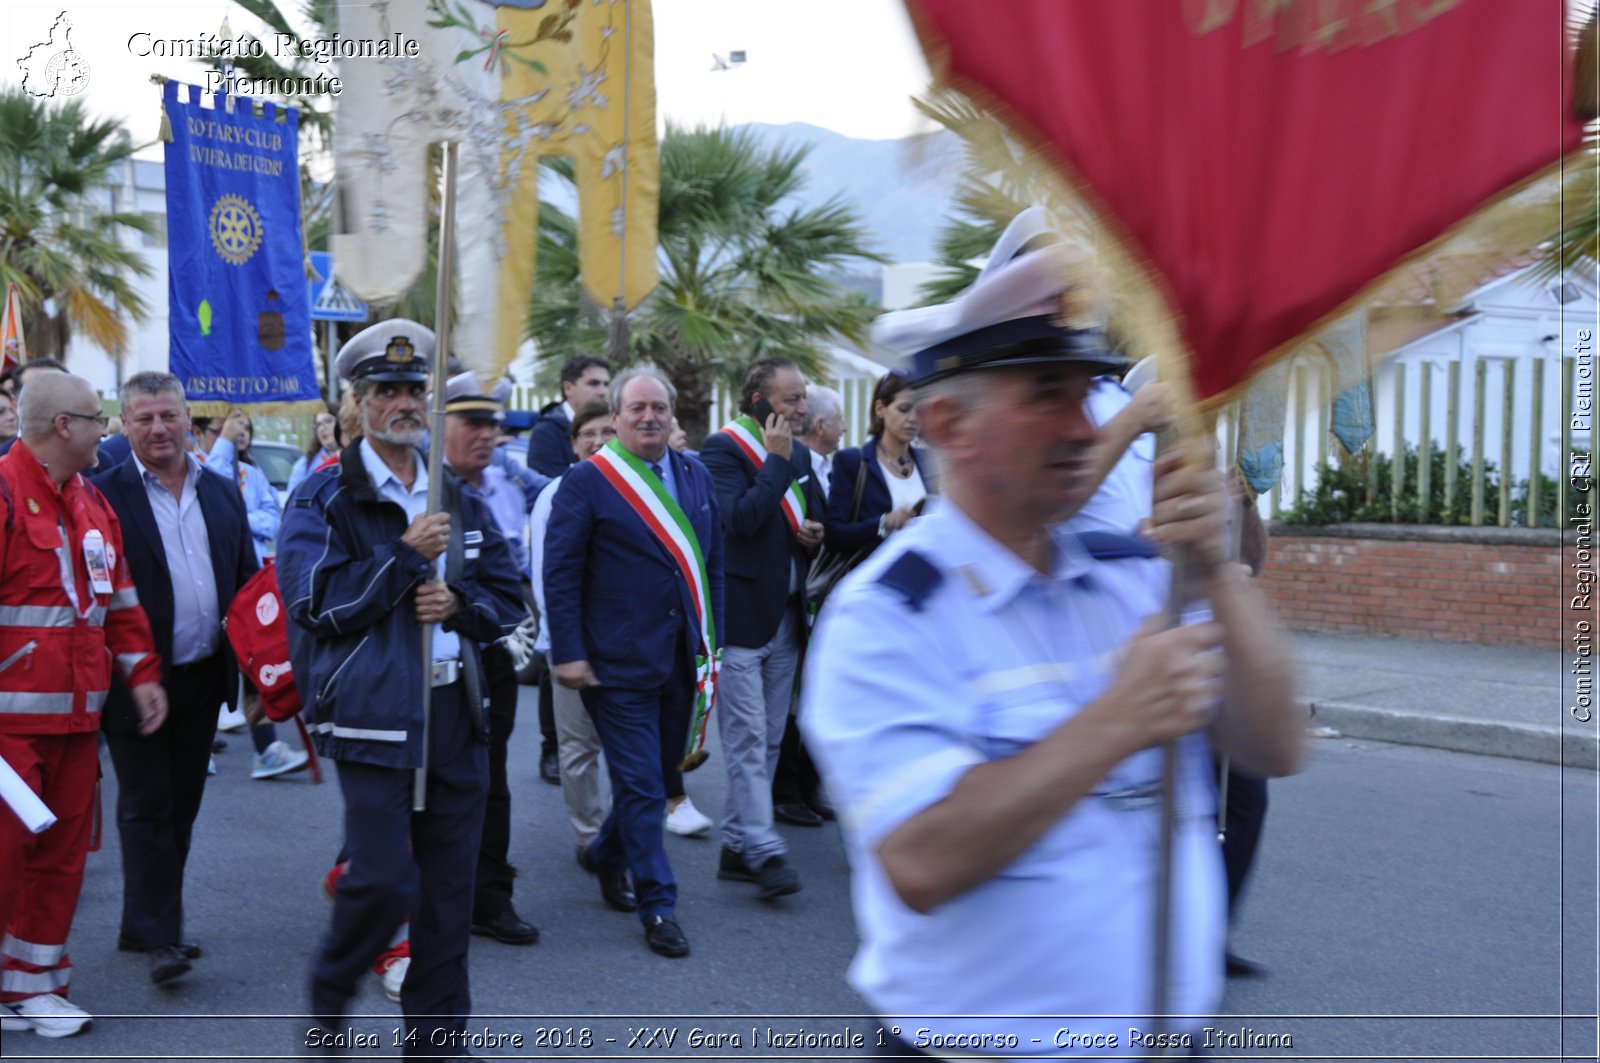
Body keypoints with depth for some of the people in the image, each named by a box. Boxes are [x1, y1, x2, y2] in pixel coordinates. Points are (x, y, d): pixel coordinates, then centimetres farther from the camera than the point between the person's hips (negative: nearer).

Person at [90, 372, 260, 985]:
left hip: (203, 678, 5)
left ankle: (145, 925, 25)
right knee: (147, 808, -1)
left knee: (180, 807, 12)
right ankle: (160, 939, 2)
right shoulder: (106, 497, -7)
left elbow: (247, 586, 13)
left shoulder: (222, 495, 9)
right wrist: (119, 676, -15)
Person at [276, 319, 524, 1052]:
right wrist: (407, 555, -16)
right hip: (373, 711, -5)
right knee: (384, 881, -11)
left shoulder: (459, 502, 15)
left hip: (454, 711, 6)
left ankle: (435, 1032, 21)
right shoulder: (326, 499, -3)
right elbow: (315, 600, -14)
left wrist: (457, 601, -6)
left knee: (449, 887, 9)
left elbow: (507, 600, 15)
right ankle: (329, 993, 18)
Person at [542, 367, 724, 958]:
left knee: (660, 770, 16)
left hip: (681, 660, 6)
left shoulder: (696, 478, 10)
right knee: (641, 786, -3)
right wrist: (568, 653, -13)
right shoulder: (586, 482, -7)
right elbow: (559, 572, -8)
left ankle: (608, 856, 40)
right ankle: (657, 907, 6)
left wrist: (712, 639, 9)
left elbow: (712, 562, 16)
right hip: (619, 664, -6)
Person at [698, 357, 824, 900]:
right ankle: (764, 851, -7)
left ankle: (737, 846, 20)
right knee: (748, 740, -7)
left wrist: (814, 531, 3)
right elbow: (740, 518, -24)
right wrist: (776, 460, -19)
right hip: (741, 616, -8)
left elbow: (815, 513, 26)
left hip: (785, 618, 8)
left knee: (767, 741, 12)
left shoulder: (798, 453, 14)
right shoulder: (722, 449, -10)